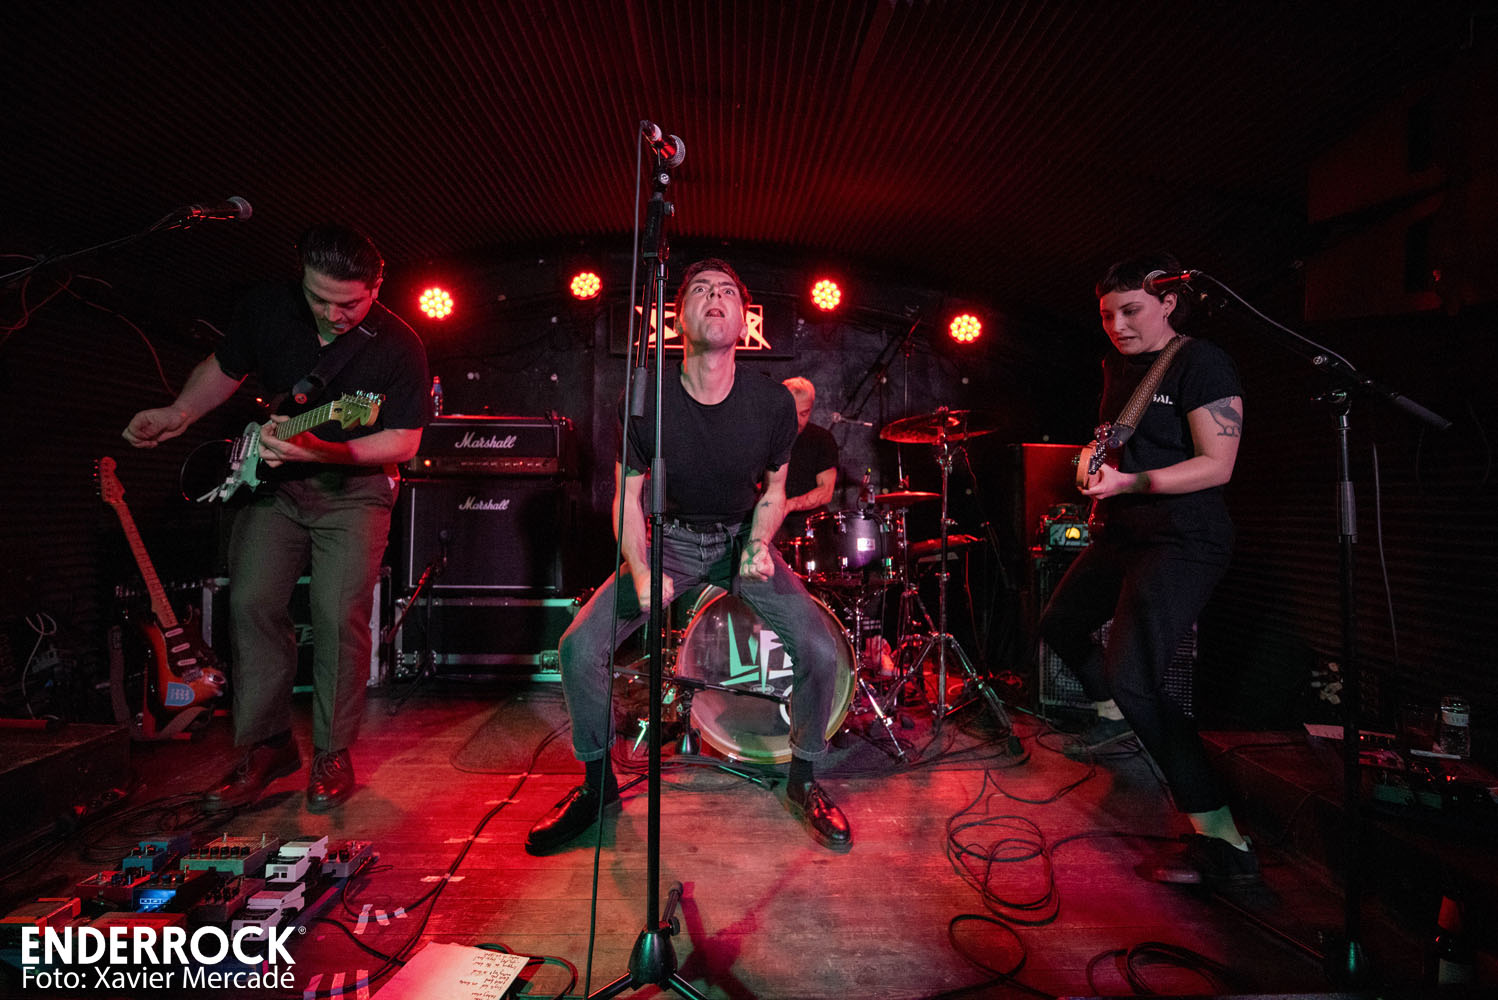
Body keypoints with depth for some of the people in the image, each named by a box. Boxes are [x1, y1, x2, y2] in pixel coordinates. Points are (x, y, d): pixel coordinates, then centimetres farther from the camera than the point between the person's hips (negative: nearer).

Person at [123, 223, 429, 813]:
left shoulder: (397, 345, -15)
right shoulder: (267, 308, -2)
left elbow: (404, 442, -15)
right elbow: (224, 368, 16)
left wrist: (321, 450, -27)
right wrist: (178, 415, 0)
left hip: (352, 489, -4)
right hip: (272, 482, 4)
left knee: (338, 616, -12)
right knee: (251, 603, -4)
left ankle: (331, 754, 5)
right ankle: (265, 745, 11)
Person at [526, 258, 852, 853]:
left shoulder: (773, 402, -15)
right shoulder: (643, 400, -17)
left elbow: (773, 490, 1)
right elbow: (627, 497, -8)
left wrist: (759, 543, -18)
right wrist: (641, 574, -23)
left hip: (743, 536, 0)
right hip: (671, 539, 0)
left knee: (819, 649, -19)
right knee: (579, 646, -15)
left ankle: (803, 782, 10)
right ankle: (598, 784, 12)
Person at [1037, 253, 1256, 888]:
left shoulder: (1201, 364, -12)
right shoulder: (1117, 365, 13)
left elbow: (1217, 465, -19)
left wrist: (1128, 483, -27)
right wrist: (1098, 467, 12)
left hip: (1182, 542, -9)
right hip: (1121, 533, 9)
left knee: (1131, 681, -20)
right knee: (1059, 625, 21)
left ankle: (1224, 845, -9)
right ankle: (1114, 717, 47)